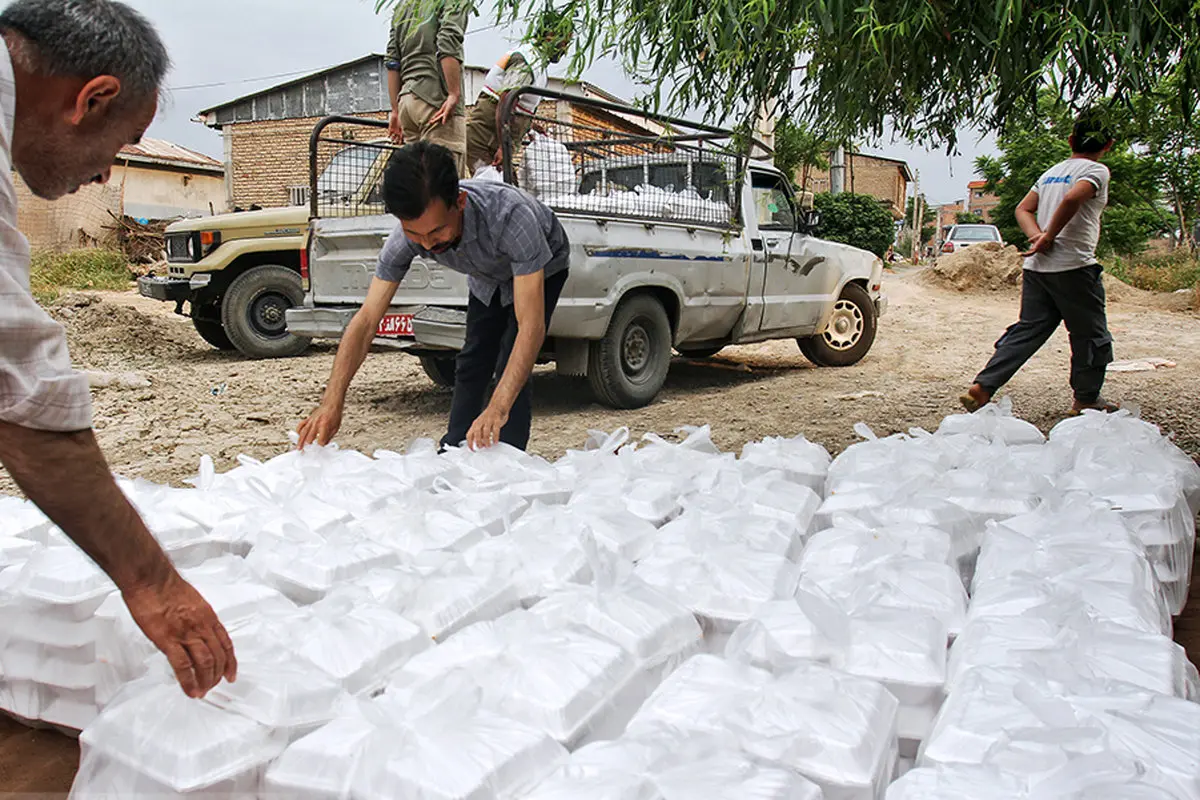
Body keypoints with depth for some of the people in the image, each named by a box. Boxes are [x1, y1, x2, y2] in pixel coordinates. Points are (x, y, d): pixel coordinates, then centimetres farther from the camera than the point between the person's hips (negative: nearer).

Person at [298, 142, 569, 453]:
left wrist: (498, 408, -60)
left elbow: (531, 325, -50)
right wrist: (332, 401, -42)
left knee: (511, 366, -17)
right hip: (488, 277, 5)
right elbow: (367, 319, -31)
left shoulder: (510, 215, -48)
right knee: (472, 364, 6)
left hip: (542, 270, -4)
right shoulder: (407, 235, -32)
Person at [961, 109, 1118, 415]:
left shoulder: (1051, 171, 18)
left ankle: (981, 388, -4)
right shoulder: (1096, 170, -4)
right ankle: (1086, 399, 19)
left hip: (1037, 266, 7)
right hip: (1074, 266, -7)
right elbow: (1072, 199, -23)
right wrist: (1049, 237, -13)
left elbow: (1023, 209, 14)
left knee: (1027, 330, 7)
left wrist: (1037, 236, -2)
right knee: (1090, 334, 9)